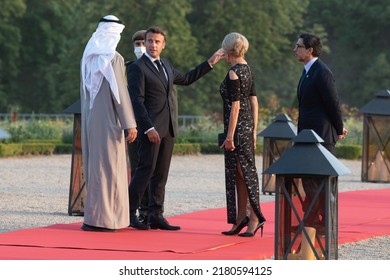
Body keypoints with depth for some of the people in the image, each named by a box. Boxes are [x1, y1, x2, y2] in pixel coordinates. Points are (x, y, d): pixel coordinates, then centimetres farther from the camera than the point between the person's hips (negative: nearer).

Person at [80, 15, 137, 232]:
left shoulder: (89, 57, 9)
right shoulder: (114, 58, -13)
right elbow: (120, 92, -17)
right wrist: (130, 123, -14)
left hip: (90, 118, 8)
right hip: (108, 119, -8)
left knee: (94, 164, 13)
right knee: (106, 166, -4)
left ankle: (96, 214, 18)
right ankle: (98, 218, -6)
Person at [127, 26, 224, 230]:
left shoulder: (166, 65, 17)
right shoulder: (138, 68, -7)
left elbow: (186, 79, 33)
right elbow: (137, 101, -14)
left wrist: (210, 63, 32)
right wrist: (148, 128, -21)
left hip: (167, 128, 8)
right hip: (151, 128, -8)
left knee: (161, 173, 7)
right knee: (146, 169, -9)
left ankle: (156, 215, 9)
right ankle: (129, 212, -2)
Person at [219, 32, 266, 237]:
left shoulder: (233, 73, -14)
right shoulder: (247, 70, 12)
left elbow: (235, 106, -17)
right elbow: (254, 102, 14)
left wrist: (229, 136, -16)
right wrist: (254, 131, 18)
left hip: (237, 126, -9)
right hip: (248, 126, 9)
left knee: (244, 171, -7)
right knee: (237, 172, 12)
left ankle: (255, 217, -8)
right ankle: (241, 219, 16)